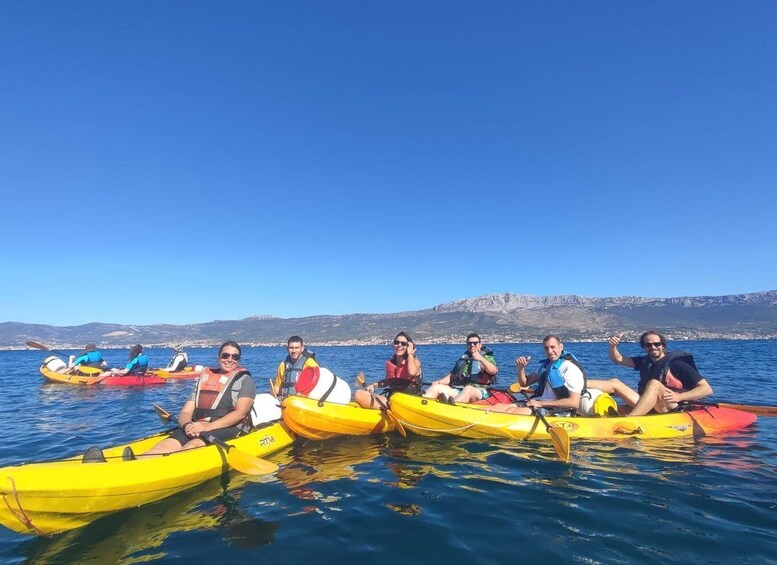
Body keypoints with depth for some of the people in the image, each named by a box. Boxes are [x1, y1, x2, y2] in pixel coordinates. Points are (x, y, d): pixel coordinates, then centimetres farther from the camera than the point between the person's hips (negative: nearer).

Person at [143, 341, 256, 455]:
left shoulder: (244, 380, 8)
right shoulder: (203, 379, 21)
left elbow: (240, 413, -7)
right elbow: (185, 412, 15)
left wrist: (209, 426, -19)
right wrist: (187, 425, -10)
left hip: (227, 429, -5)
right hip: (196, 428, 5)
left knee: (194, 445, -35)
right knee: (165, 446, -26)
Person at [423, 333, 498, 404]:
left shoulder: (486, 357, 11)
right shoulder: (463, 359, 26)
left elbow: (493, 371, -10)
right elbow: (452, 376, 24)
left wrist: (481, 359, -23)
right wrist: (439, 382, 7)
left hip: (479, 392, -5)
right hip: (457, 390, 5)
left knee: (468, 389, -39)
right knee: (436, 387, -15)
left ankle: (452, 404, -65)